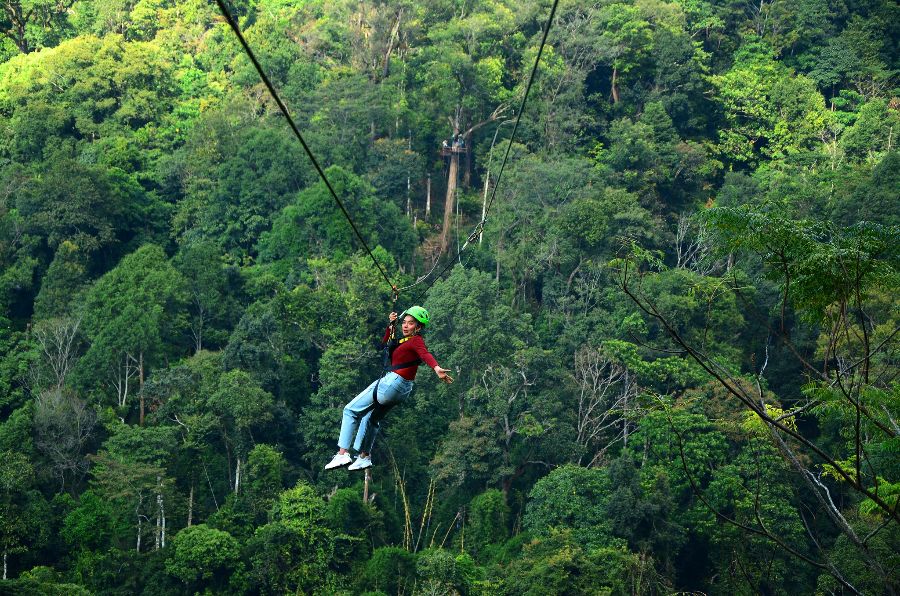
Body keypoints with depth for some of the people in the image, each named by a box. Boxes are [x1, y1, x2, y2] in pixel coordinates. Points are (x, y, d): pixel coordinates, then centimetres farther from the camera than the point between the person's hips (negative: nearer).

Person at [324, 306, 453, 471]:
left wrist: (437, 368, -52)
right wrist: (391, 325, 17)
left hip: (393, 383, -10)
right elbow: (385, 344, 28)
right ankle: (364, 457, 40)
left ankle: (343, 454, -6)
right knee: (371, 417, 30)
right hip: (401, 389, 10)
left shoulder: (416, 340, -14)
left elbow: (425, 354, -34)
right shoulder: (405, 340, 13)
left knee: (350, 410, -2)